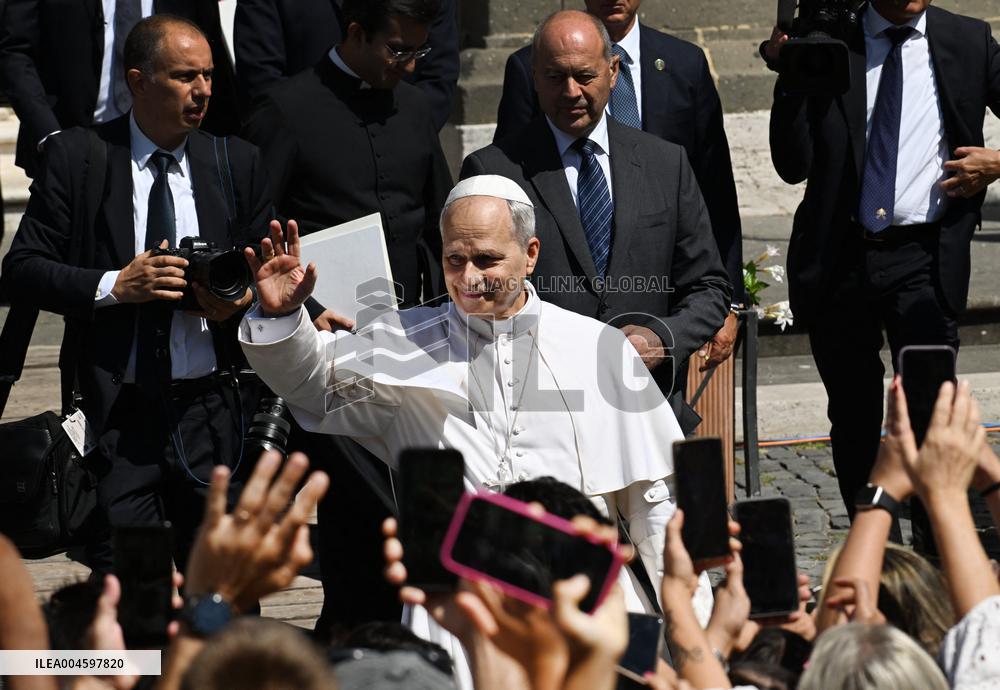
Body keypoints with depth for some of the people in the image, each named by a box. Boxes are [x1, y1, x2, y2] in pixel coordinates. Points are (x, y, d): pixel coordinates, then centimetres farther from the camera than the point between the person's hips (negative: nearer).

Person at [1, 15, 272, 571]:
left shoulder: (238, 162, 10)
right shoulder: (76, 157, 2)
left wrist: (243, 300, -7)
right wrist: (114, 286, -15)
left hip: (213, 407, 2)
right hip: (117, 413, -2)